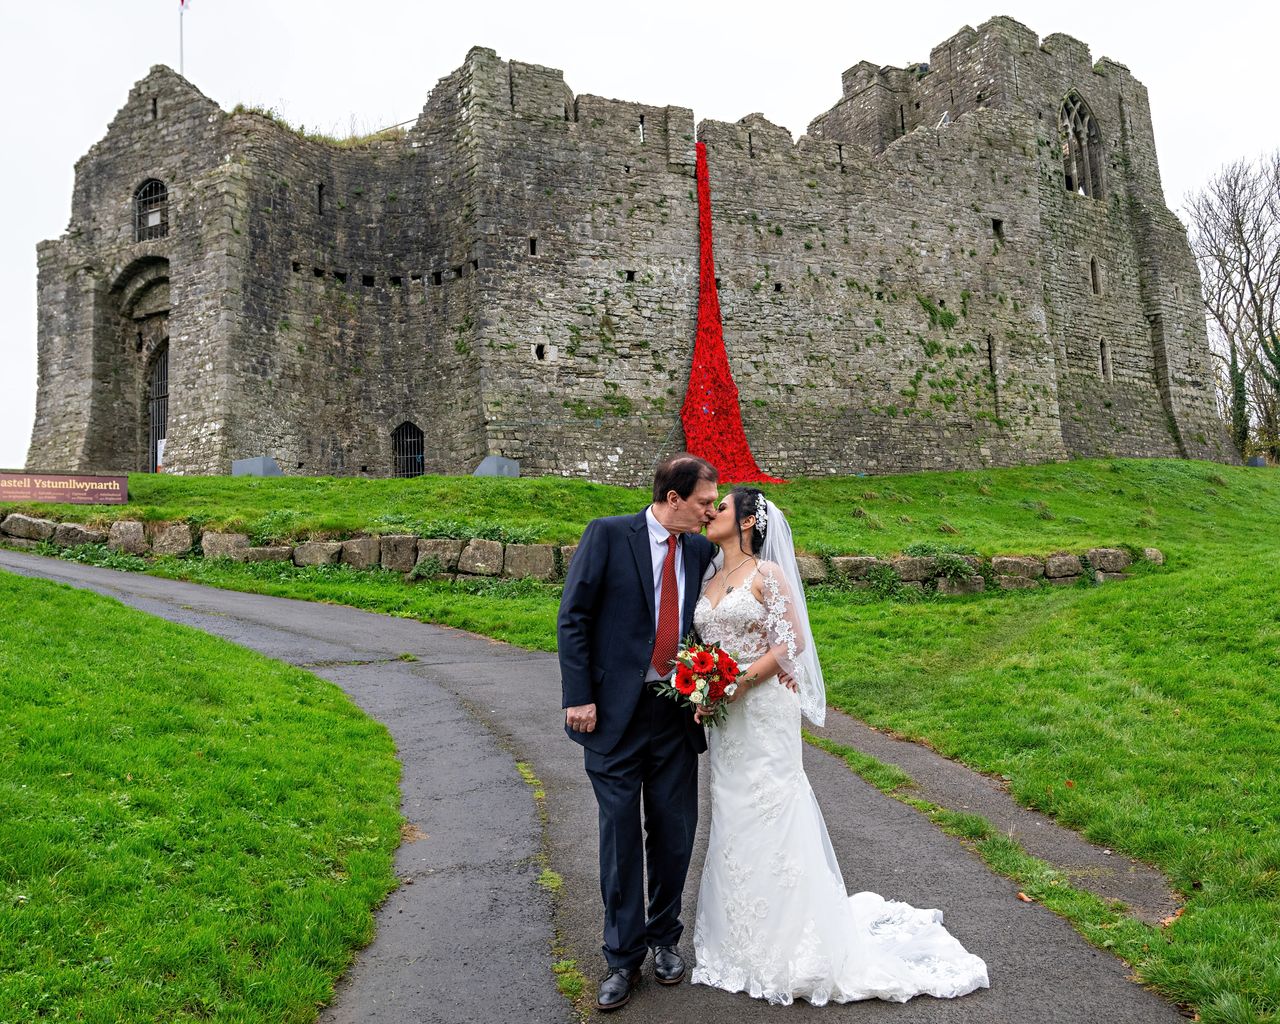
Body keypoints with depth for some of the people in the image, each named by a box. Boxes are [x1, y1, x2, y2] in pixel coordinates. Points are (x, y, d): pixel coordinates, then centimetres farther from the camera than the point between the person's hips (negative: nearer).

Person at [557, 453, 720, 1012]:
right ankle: (623, 956, 22)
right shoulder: (607, 534, -9)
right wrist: (579, 697, -12)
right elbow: (572, 618, -8)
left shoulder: (701, 550, 4)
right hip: (617, 714, -4)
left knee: (675, 834, 12)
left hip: (677, 714, 4)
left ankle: (664, 936, 35)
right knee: (621, 836, 6)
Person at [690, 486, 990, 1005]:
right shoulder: (708, 581, 12)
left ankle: (788, 946, 14)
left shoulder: (766, 573, -8)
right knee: (734, 821, 12)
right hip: (725, 720, 7)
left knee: (768, 820, -2)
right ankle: (746, 937, 27)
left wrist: (740, 681, -17)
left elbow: (792, 641, -13)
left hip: (764, 713, -7)